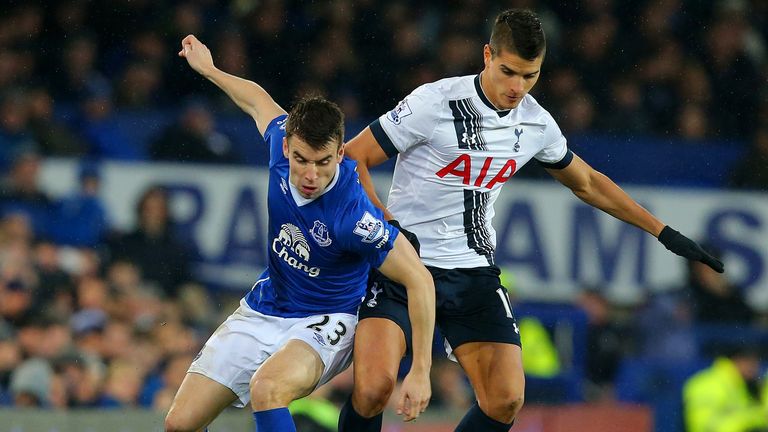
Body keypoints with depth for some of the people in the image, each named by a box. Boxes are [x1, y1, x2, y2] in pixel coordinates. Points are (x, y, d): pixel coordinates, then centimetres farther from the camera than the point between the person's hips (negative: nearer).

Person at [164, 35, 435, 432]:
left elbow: (419, 281, -26)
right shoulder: (283, 142, -16)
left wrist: (421, 371, -26)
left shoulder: (352, 214, -31)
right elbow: (259, 101, 9)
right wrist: (208, 69, 25)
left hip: (323, 322, -6)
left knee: (267, 389, -38)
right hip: (262, 309, 6)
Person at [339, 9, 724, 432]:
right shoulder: (435, 102, -15)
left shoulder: (537, 124, 2)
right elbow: (351, 159, -10)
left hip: (474, 272, 5)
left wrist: (664, 233, 21)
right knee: (374, 386, -23)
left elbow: (588, 183, 21)